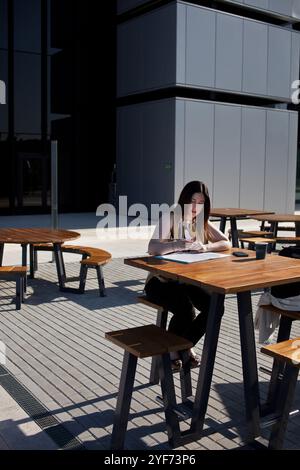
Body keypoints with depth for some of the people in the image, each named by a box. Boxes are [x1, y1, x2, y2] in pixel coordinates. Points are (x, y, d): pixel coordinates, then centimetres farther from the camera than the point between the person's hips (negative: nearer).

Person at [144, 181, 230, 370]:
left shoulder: (202, 222, 6)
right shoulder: (169, 218, -12)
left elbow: (227, 243, -4)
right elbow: (153, 248, -27)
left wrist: (206, 247, -25)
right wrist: (179, 244, -44)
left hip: (187, 281, 6)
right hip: (161, 281, -6)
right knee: (185, 310, -31)